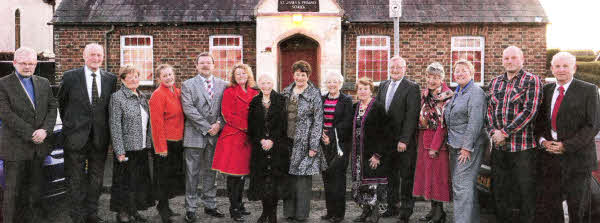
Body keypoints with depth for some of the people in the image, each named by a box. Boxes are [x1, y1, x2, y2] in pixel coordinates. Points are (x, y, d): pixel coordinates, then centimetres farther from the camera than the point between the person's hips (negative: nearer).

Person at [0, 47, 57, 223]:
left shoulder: (44, 83, 11)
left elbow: (52, 108, 6)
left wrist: (45, 130, -11)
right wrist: (31, 134, -16)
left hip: (38, 146, 4)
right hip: (15, 147, -4)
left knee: (35, 190, 13)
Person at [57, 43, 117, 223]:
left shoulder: (111, 79, 3)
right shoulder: (70, 77, -3)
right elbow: (61, 102, 7)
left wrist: (104, 128, 6)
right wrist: (69, 124, 9)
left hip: (100, 137, 3)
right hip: (76, 137, -2)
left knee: (96, 179, 13)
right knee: (76, 179, 6)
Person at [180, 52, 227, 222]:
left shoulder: (223, 85, 10)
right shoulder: (188, 85, 1)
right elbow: (188, 109, -9)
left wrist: (219, 124, -10)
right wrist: (207, 127, -13)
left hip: (214, 135, 3)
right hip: (195, 136, -3)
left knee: (211, 172, 12)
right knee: (192, 173, 2)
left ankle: (210, 206, 22)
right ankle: (190, 209, 11)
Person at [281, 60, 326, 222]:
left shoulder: (314, 94, -3)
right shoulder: (286, 92, 11)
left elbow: (318, 121, -6)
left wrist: (313, 145, -11)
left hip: (304, 142, -4)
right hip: (287, 141, 4)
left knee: (303, 177, -1)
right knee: (289, 177, 8)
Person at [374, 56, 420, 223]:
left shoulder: (412, 87, -8)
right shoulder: (383, 86, 11)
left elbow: (411, 116, -14)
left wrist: (404, 140, -18)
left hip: (404, 141, -6)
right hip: (386, 140, 6)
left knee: (406, 176, 5)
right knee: (391, 175, 15)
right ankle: (393, 206, 28)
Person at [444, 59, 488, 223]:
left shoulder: (476, 92, -11)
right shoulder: (457, 93, 17)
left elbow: (475, 122, -18)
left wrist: (467, 147, -21)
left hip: (469, 146, -9)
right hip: (455, 145, 9)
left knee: (462, 186, -9)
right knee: (458, 184, 14)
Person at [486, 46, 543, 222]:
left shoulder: (532, 80, -4)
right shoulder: (495, 82, 12)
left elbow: (529, 111, -13)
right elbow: (489, 109, 11)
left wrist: (504, 133, -16)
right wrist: (493, 131, -7)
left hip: (523, 147, -5)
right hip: (498, 146, 5)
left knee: (526, 191, 3)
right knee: (499, 190, 13)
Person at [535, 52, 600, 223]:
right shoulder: (546, 90, 10)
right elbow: (539, 120, 13)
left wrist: (566, 146, -15)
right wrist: (543, 140, -5)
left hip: (577, 157, -3)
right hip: (549, 158, 3)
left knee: (578, 209, 9)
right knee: (547, 207, 5)